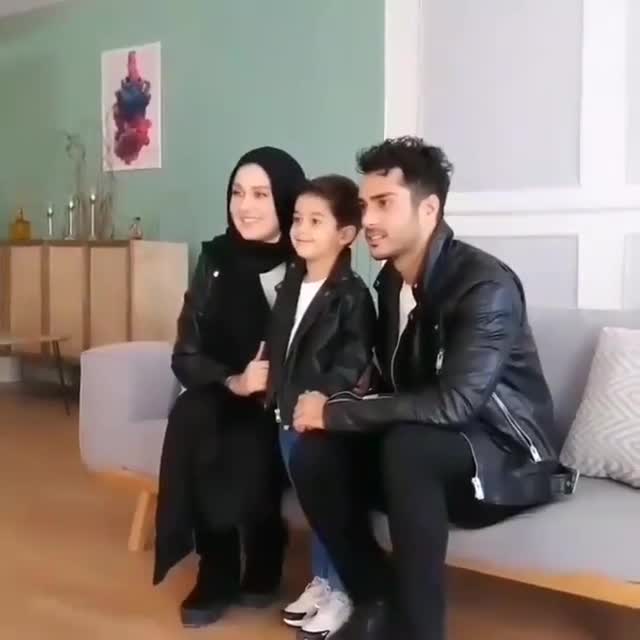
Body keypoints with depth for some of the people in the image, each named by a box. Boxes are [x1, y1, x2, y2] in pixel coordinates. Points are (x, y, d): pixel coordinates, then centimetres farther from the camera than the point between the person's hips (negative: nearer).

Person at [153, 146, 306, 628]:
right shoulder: (217, 260, 1)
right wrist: (233, 382, -23)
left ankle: (261, 568, -3)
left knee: (246, 447, -31)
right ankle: (216, 574, -12)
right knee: (191, 418, -29)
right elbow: (186, 355, -3)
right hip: (223, 400, 3)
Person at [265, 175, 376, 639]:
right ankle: (320, 581, 29)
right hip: (289, 412, 7)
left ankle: (340, 592, 13)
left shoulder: (352, 293, -12)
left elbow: (354, 359, -18)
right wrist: (276, 393, 7)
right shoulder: (291, 285, 12)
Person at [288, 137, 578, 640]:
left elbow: (452, 404, -33)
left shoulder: (485, 285, -23)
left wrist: (336, 413, -25)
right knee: (314, 452, -14)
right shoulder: (392, 279, 2)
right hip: (422, 447, 7)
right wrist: (342, 410, -10)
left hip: (505, 455, -7)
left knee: (406, 445, -37)